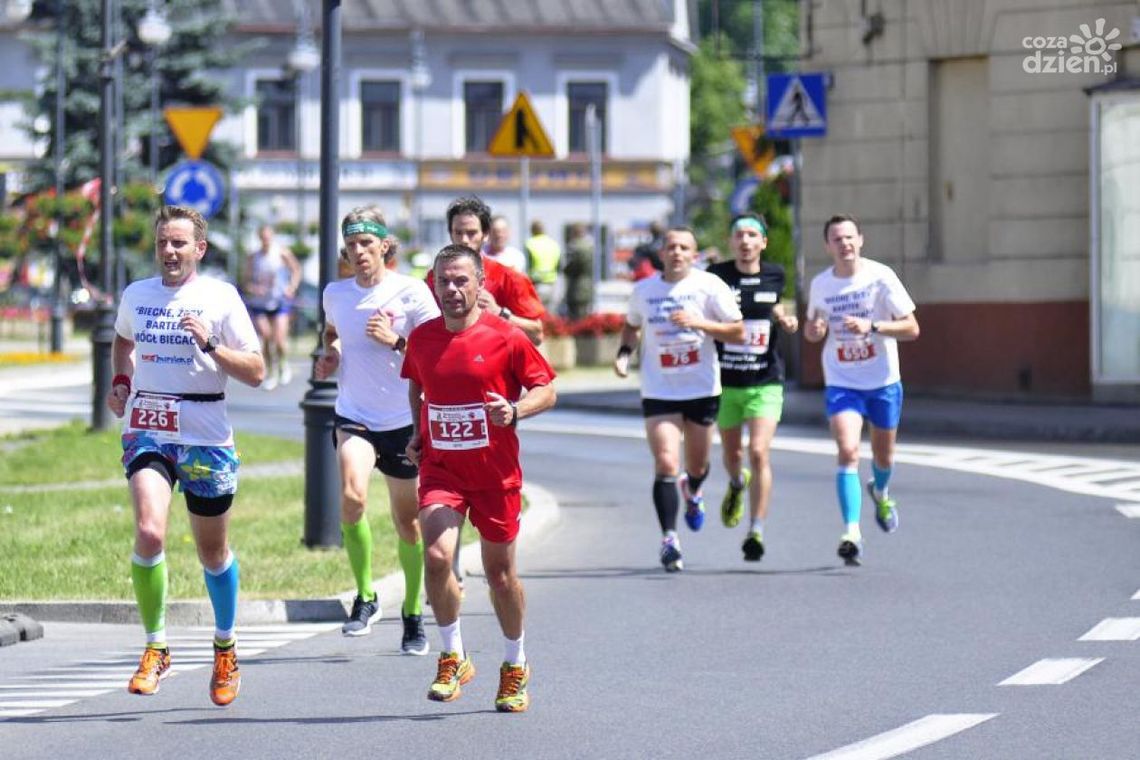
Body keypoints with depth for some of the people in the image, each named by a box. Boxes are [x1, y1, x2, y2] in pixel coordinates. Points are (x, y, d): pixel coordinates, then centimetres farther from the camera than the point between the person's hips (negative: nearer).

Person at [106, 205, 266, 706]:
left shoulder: (220, 298, -4)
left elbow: (256, 372, -5)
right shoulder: (135, 295, 7)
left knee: (213, 552, 11)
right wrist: (120, 383, 12)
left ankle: (225, 649, 35)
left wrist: (210, 344, -19)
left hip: (206, 439, -1)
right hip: (146, 433, 1)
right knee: (149, 533, -21)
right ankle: (155, 649, -8)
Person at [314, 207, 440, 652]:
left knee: (407, 522, 9)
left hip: (403, 420, -1)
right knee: (352, 497, -26)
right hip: (354, 415, 1)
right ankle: (365, 597, -11)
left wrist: (396, 341, -20)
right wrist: (330, 354, 5)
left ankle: (413, 613, 29)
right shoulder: (336, 294, 4)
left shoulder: (411, 292, -7)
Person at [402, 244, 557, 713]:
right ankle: (453, 658, -2)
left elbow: (546, 391, -3)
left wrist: (514, 410, -21)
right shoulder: (422, 339, 4)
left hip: (495, 472, -2)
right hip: (440, 468, 2)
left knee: (500, 572, 9)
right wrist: (417, 433, 10)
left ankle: (515, 666, 30)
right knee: (437, 556, -20)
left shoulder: (505, 337, -8)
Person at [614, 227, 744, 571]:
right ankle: (669, 538, -10)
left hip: (702, 389, 0)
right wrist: (624, 352, 2)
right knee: (665, 464, -14)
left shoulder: (710, 286, -7)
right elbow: (632, 325, 21)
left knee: (697, 465, 15)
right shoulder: (643, 290, 2)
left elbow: (738, 333, -7)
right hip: (658, 392, 0)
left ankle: (692, 491, 52)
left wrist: (700, 323, -20)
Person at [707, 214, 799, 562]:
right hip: (725, 381, 1)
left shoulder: (775, 275, 2)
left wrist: (785, 319, 2)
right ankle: (737, 484, 52)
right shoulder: (717, 275, -4)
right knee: (731, 453, 15)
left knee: (759, 453, -15)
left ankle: (757, 531, -11)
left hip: (765, 382, -1)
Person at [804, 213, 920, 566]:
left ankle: (880, 492, 53)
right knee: (847, 452, -19)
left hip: (884, 381, 0)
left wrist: (871, 326, -26)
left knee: (883, 455, 16)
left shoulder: (880, 276, -11)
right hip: (841, 383, 0)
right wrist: (813, 330, -9)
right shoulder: (820, 284, -1)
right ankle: (852, 534, -24)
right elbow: (813, 328, 16)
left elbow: (911, 328, -11)